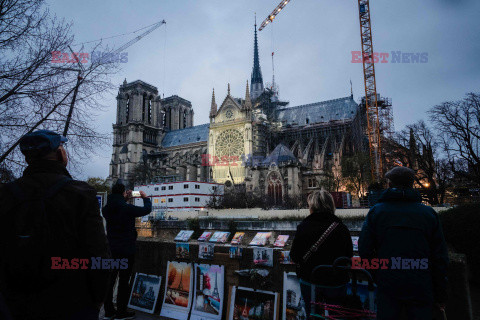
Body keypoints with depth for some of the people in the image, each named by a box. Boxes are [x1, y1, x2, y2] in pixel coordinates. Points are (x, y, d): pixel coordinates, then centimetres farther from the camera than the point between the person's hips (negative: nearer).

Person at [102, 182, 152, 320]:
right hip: (126, 250, -6)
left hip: (110, 250, 6)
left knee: (109, 280, 15)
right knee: (124, 281, 5)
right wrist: (145, 198, 13)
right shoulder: (127, 208, -19)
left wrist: (125, 200, 23)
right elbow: (147, 209, -5)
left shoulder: (106, 209, -2)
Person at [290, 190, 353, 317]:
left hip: (309, 282, -1)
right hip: (336, 283, 1)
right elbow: (349, 256, -2)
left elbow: (294, 257, -9)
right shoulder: (342, 228, -10)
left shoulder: (303, 226, -13)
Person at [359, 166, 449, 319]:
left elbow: (364, 250, -6)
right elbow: (440, 257, 3)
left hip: (387, 287, -1)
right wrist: (441, 295, 11)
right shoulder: (429, 213, 1)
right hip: (421, 289, 1)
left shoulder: (376, 211, -3)